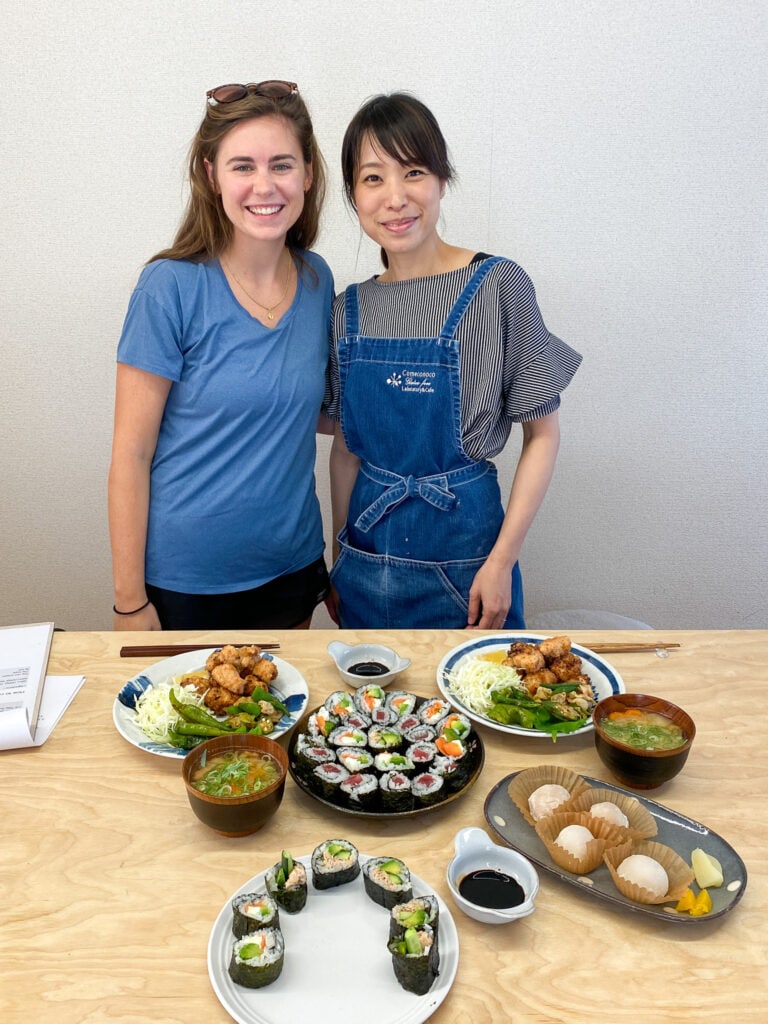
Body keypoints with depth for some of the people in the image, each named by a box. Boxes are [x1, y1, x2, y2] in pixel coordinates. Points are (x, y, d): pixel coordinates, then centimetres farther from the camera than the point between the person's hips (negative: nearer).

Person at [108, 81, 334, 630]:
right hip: (185, 582, -4)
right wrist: (129, 601, -12)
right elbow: (131, 454, -12)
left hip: (293, 567, 5)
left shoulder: (316, 279, 0)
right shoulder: (172, 287, -14)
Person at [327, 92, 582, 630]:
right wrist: (340, 559, 10)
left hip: (461, 551, -4)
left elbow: (543, 434, -8)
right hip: (368, 549, 4)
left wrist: (503, 561, -13)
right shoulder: (350, 310, 2)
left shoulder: (497, 285, -10)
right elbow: (346, 448, 9)